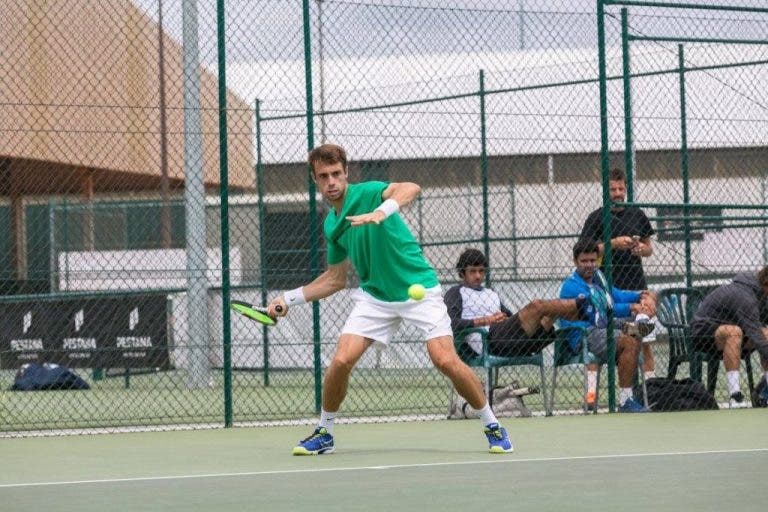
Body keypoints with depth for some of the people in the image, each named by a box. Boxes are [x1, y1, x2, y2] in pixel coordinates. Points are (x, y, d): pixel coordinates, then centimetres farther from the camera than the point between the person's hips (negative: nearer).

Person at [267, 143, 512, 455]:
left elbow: (411, 189, -34)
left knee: (446, 361, -17)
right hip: (375, 297, 5)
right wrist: (290, 299, 17)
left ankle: (493, 427, 1)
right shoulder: (331, 225, 8)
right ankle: (324, 434, 9)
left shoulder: (367, 193, -13)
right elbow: (336, 278, 20)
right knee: (341, 360, -11)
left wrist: (381, 212, -51)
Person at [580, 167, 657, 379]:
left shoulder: (637, 214, 14)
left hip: (637, 284, 3)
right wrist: (614, 244, -15)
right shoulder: (596, 217, 2)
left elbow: (649, 249, 21)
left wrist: (641, 248, -2)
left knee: (645, 342, 0)